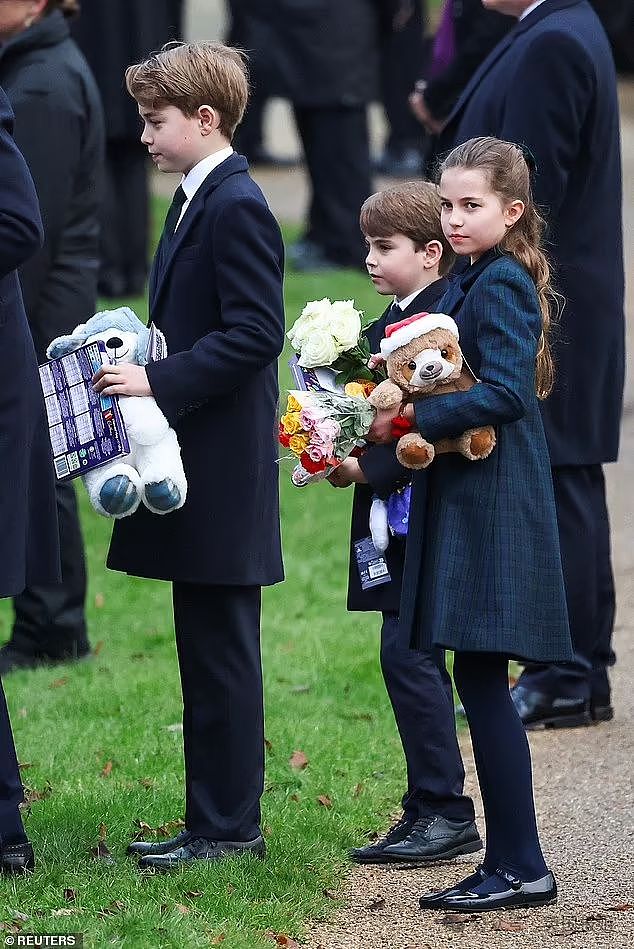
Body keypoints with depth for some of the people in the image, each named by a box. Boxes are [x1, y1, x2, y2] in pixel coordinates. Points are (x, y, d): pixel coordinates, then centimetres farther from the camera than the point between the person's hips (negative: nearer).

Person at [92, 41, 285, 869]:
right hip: (194, 470, 10)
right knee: (206, 653, 13)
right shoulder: (197, 202, 15)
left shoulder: (237, 209, -15)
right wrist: (143, 372, 9)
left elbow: (255, 334, -21)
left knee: (221, 653, -4)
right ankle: (214, 820, 19)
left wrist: (159, 382, -22)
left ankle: (229, 826, 2)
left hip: (222, 474, -10)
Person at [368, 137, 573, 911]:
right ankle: (510, 861, 14)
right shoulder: (473, 282, 16)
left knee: (481, 679, -8)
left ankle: (521, 867, -3)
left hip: (492, 503, -10)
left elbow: (504, 392, -22)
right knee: (479, 681, 10)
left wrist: (409, 421, -19)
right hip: (466, 499, 10)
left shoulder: (502, 283, -13)